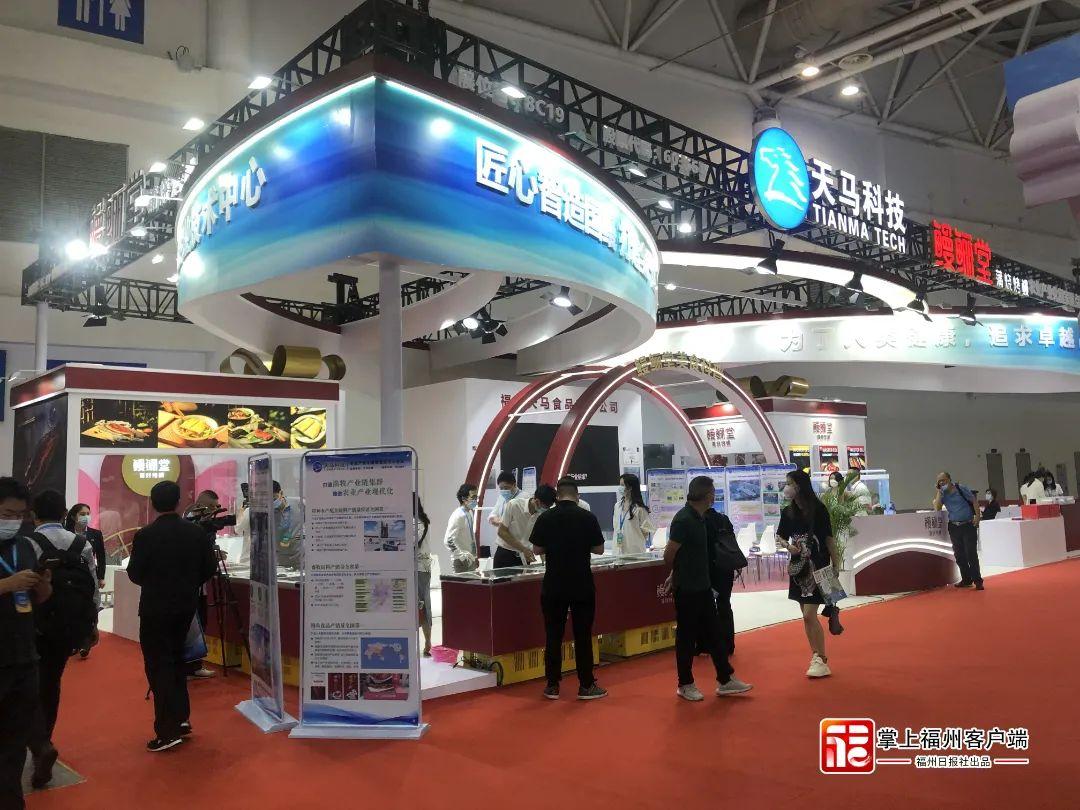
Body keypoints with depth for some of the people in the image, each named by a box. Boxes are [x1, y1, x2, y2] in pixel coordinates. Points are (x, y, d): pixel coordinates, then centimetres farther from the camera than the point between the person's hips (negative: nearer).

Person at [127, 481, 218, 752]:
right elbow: (210, 568, 0)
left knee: (159, 666, 1)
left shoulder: (145, 535, -15)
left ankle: (167, 732, 0)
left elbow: (134, 574, -8)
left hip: (155, 607, -4)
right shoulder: (196, 532, -4)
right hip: (186, 606, 5)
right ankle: (181, 718, 23)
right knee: (175, 658, 21)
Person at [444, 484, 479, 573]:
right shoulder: (458, 516, -16)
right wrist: (464, 555, -20)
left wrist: (475, 556, 14)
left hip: (471, 559, 8)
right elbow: (449, 541, -21)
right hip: (462, 561, -8)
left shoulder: (470, 513, 9)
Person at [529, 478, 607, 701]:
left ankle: (552, 686, 13)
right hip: (582, 586, -1)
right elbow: (599, 549, 0)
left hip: (554, 586, 1)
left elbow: (537, 549, 2)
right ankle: (586, 686, 12)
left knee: (553, 636, 8)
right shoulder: (588, 517, -7)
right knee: (583, 636, 7)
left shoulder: (545, 518, -5)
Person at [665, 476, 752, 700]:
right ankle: (685, 685, 16)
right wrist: (678, 573, 1)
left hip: (703, 586, 9)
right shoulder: (683, 519, -20)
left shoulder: (699, 518, 8)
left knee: (713, 632, 12)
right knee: (686, 636, 4)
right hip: (687, 589, -9)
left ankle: (725, 680, 21)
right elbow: (669, 555, -17)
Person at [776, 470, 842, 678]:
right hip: (799, 567, 6)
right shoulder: (788, 512, 6)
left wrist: (836, 565, -10)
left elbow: (829, 538, -8)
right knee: (807, 616, 11)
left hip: (818, 567, -6)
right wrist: (787, 545, -5)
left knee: (809, 615, -11)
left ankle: (821, 659, 0)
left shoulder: (818, 509, -10)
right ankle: (817, 657, 21)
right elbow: (780, 536, 16)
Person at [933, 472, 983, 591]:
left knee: (971, 553, -9)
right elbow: (937, 507, -8)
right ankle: (966, 579, 16)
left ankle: (977, 580, -5)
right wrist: (939, 492, -10)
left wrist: (977, 516, -9)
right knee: (959, 554, 7)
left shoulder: (961, 488, -3)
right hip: (954, 526, 4)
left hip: (968, 525, -4)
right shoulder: (942, 494, 6)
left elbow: (974, 501, 1)